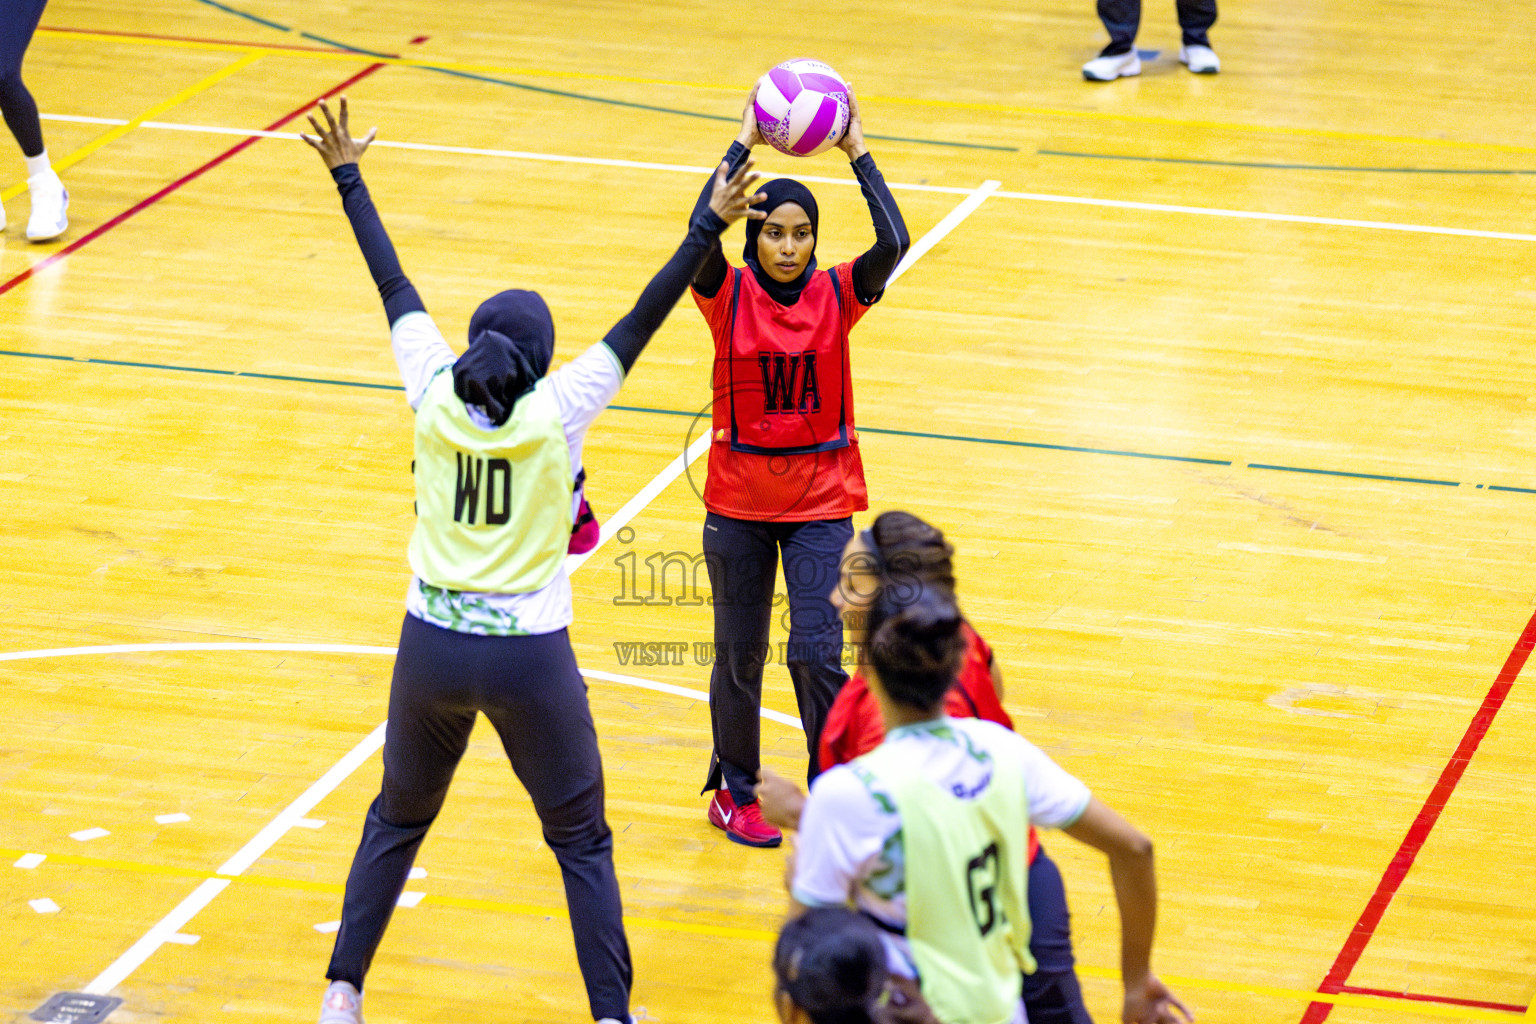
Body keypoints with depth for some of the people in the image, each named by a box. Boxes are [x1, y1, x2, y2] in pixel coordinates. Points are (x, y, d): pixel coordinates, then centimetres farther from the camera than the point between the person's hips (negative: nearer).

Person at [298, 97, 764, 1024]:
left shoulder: (436, 397, -5)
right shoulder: (556, 413, -12)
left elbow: (395, 286, 5)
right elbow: (641, 323, -12)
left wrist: (349, 177, 15)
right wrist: (707, 229, -12)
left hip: (432, 648, 3)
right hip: (529, 656, -3)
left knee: (397, 821, 22)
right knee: (583, 842, 9)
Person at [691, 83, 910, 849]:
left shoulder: (838, 295, -5)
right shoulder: (728, 296, -8)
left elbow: (893, 244, -24)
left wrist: (858, 152, -21)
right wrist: (743, 144, -26)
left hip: (821, 501, 0)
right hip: (738, 501, 0)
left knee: (817, 653, -10)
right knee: (739, 657, 9)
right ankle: (733, 792, 28)